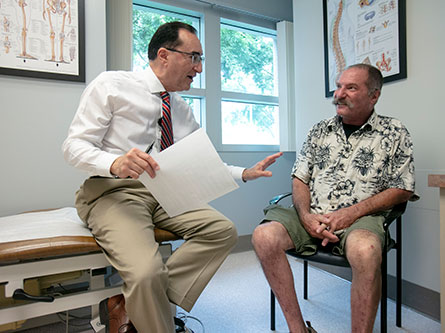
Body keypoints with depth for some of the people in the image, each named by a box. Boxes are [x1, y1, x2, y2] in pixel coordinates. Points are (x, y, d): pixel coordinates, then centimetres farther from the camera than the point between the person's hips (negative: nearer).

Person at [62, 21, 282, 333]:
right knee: (146, 272, -30)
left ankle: (128, 305, -11)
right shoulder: (111, 85, -1)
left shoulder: (183, 111, 15)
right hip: (113, 191, -5)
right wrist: (116, 163, -27)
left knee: (224, 230, -17)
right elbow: (74, 145, -6)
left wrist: (246, 173, 3)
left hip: (166, 194, 6)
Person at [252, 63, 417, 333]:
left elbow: (403, 189, 3)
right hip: (312, 216, 3)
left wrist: (352, 212, -11)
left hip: (360, 217, -2)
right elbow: (300, 179, 12)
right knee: (264, 236, -23)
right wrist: (306, 215, -7)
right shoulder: (320, 131, 15)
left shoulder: (395, 133, 7)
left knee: (365, 251, -38)